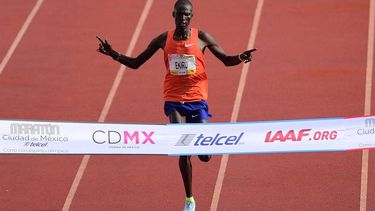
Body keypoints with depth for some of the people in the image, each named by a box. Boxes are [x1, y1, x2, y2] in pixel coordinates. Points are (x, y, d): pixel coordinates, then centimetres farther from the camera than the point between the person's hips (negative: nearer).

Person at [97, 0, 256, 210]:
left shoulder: (202, 37, -1)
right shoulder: (163, 39, 3)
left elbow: (226, 60, 8)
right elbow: (135, 63, 10)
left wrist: (240, 58, -16)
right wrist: (114, 55, -6)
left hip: (197, 100, -1)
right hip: (174, 100, 1)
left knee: (204, 156, -5)